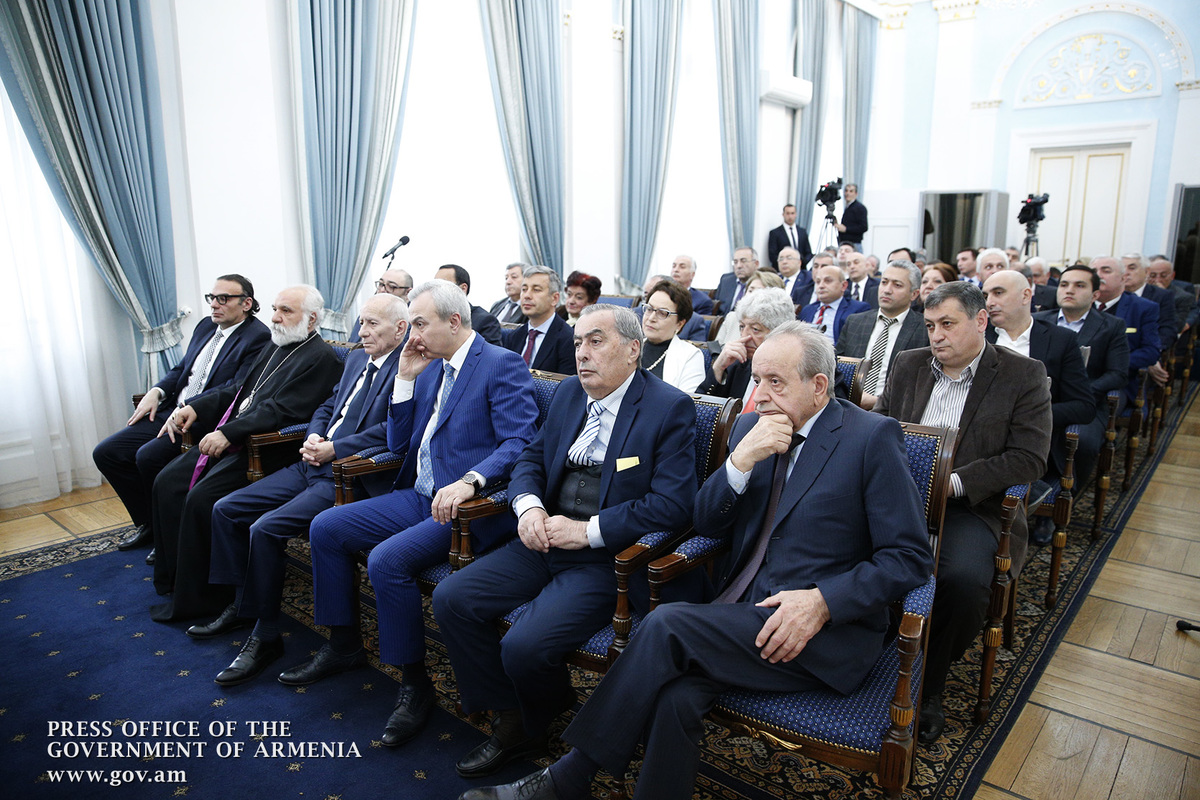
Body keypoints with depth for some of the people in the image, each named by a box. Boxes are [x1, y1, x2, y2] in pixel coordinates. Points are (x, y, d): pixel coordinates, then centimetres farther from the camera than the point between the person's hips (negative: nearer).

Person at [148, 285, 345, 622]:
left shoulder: (321, 358, -12)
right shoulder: (276, 348, 19)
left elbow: (280, 411, -20)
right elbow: (240, 390, 22)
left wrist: (229, 433, -24)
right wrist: (194, 407, 8)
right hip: (228, 440, 10)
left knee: (203, 496, -22)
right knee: (167, 482, 1)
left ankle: (196, 599, -6)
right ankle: (173, 578, 13)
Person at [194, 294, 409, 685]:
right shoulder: (356, 358, 18)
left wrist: (334, 449, -19)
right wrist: (313, 437, 3)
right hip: (312, 464, 10)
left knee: (266, 528, -22)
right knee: (226, 509, 7)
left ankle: (266, 636, -3)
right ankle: (241, 606, 23)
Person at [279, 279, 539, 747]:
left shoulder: (502, 366, -10)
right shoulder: (430, 369, 15)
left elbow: (519, 443, -20)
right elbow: (399, 444, 15)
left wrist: (470, 481, -35)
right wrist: (405, 377, 6)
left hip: (467, 508, -9)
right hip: (418, 497, 9)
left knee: (387, 560, -27)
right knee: (326, 528, 4)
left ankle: (415, 683, -6)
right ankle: (344, 646, 22)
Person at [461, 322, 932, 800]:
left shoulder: (873, 438, -5)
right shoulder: (749, 429, 11)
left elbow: (910, 558, -7)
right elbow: (706, 524, 8)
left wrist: (822, 602, -20)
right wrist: (742, 459, -10)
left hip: (828, 630, -5)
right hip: (744, 611, 5)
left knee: (668, 624, -25)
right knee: (677, 695, -26)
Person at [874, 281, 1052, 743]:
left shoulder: (1024, 376, 2)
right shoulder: (908, 365, 15)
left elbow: (1029, 458, -6)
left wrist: (953, 482, -16)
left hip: (971, 508, -3)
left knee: (963, 579, -32)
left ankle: (927, 685, -6)